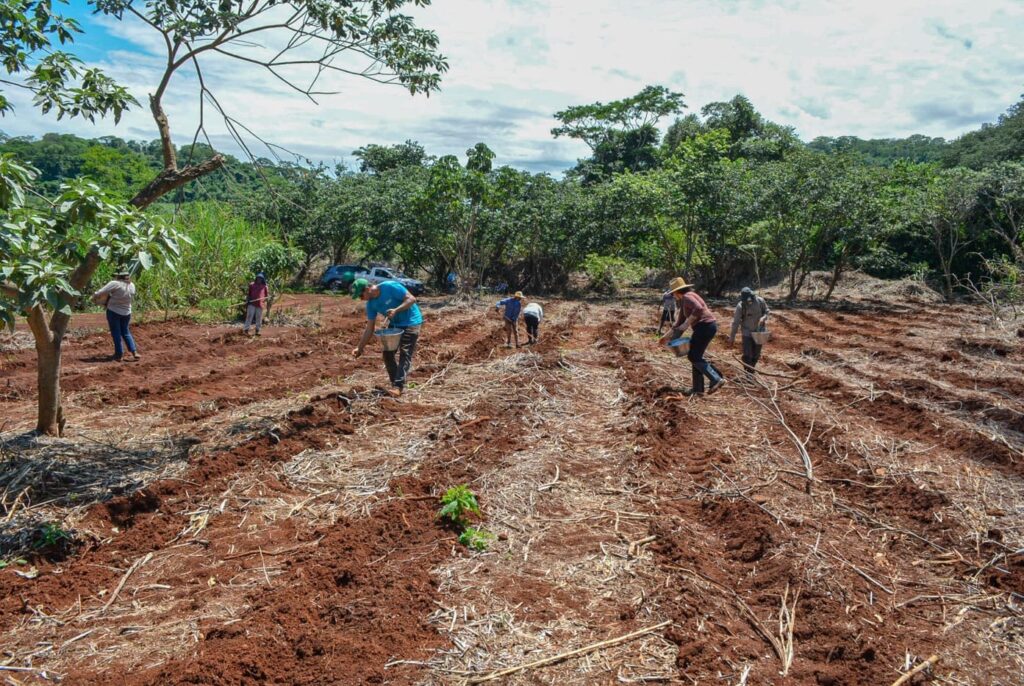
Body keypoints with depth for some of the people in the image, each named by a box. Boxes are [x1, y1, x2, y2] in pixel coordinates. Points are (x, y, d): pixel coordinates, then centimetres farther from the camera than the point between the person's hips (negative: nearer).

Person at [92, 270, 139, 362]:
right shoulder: (132, 285, -2)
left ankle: (119, 355, 12)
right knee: (126, 332, 18)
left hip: (113, 312, -5)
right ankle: (134, 352, 10)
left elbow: (100, 293, -18)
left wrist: (94, 296, 1)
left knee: (116, 333, 6)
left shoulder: (115, 284, -20)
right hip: (126, 313, 5)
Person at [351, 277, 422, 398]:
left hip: (411, 322, -7)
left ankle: (398, 387, -19)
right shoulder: (371, 304, -4)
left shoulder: (390, 287, -23)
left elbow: (411, 299, -23)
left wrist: (396, 310, -34)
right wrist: (360, 348, -7)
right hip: (394, 325, 7)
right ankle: (395, 383, 14)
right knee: (387, 354, 3)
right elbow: (369, 328, -1)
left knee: (405, 354, -13)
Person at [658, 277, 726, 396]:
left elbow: (698, 309, -28)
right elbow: (679, 323, 25)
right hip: (706, 327, 10)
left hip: (705, 326, -10)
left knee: (693, 356, -7)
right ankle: (698, 389, 15)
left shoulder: (687, 297, -9)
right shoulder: (682, 302, 21)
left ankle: (716, 379, -12)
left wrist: (687, 323, -20)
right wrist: (667, 337, 25)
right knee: (695, 356, 13)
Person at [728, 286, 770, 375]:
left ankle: (751, 371, 32)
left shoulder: (760, 301, -14)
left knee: (756, 354, 12)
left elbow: (766, 311, 3)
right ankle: (748, 374, 3)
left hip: (759, 331, 2)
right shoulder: (740, 306, -20)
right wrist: (732, 337, -10)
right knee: (747, 355, -9)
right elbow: (736, 322, -13)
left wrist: (763, 317, -20)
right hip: (747, 332, -2)